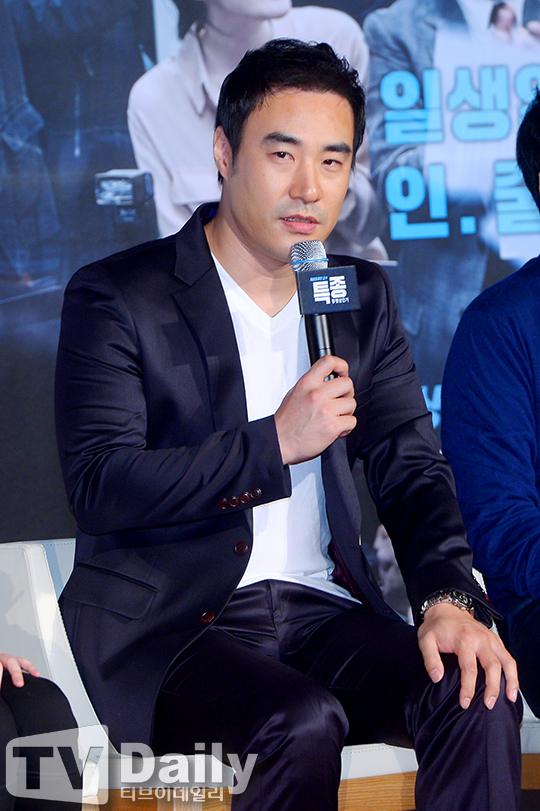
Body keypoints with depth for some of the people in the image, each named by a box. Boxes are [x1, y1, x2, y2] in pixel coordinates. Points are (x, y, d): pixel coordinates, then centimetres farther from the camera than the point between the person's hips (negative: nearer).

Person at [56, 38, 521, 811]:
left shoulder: (363, 296, 15)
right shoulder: (114, 298, -2)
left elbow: (411, 467, 10)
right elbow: (98, 490, -12)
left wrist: (449, 597, -9)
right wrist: (274, 444, -18)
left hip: (324, 607, 5)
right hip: (169, 624, -4)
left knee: (480, 699, -22)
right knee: (304, 725, -33)